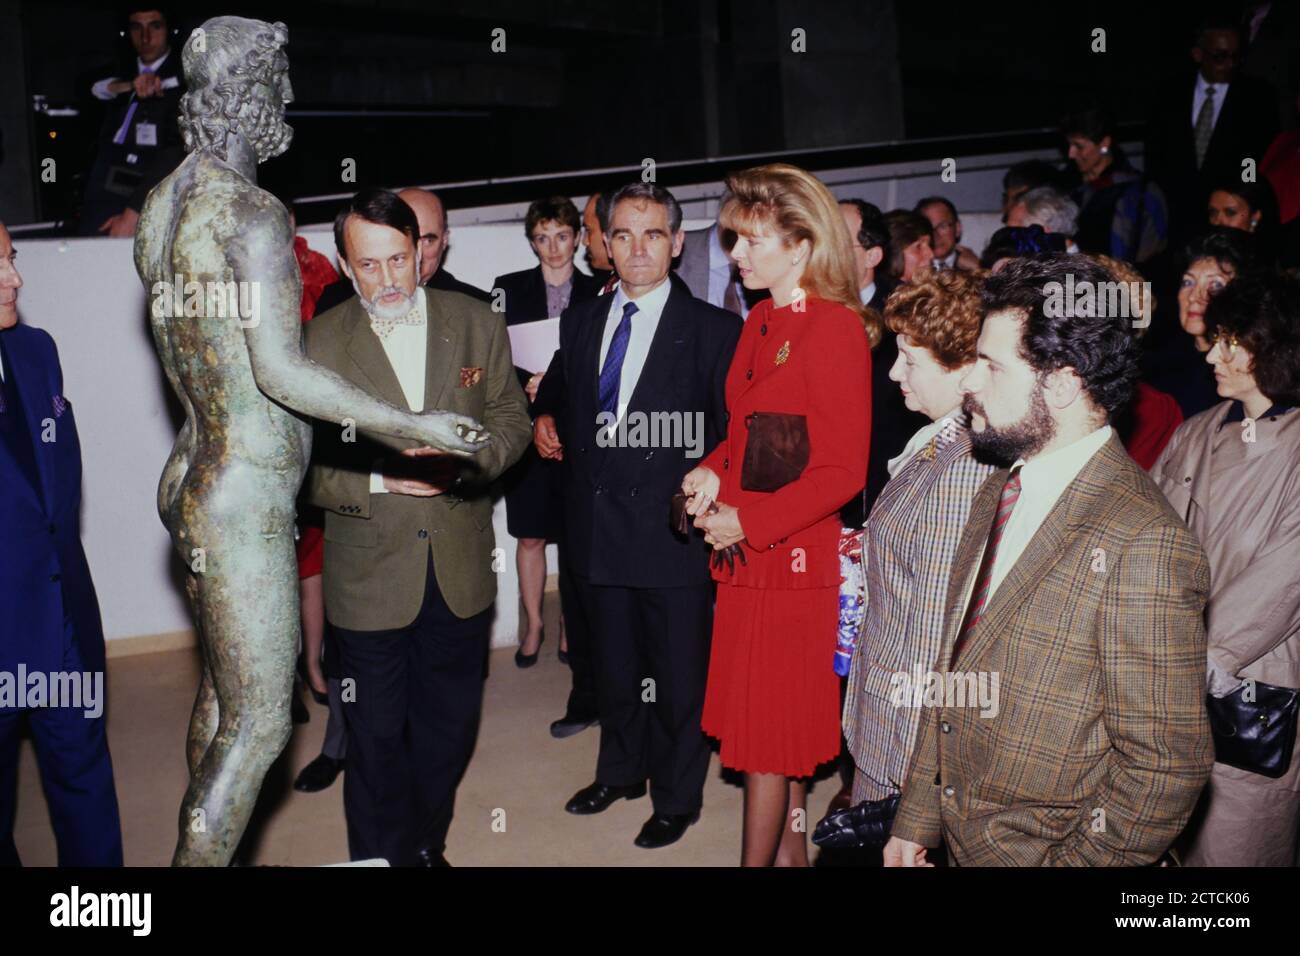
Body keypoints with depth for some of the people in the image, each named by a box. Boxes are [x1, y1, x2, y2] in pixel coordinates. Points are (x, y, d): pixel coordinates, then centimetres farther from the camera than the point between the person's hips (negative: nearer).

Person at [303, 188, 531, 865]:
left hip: (462, 572, 3)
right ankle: (384, 856, 31)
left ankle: (427, 845, 41)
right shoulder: (319, 343, -7)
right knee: (376, 741, 10)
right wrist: (381, 479, -21)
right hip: (369, 576, -2)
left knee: (450, 729, 18)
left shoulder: (477, 323, 1)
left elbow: (511, 421, 4)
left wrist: (461, 459, -16)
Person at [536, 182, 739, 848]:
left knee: (677, 674, 10)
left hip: (673, 535, -5)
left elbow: (736, 437, -9)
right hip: (597, 532, 5)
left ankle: (676, 799, 32)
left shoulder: (714, 330, -9)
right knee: (613, 665, 22)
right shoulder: (579, 322, 7)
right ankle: (621, 770, 45)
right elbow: (558, 397, 23)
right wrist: (546, 424, 4)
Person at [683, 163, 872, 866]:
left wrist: (749, 522, -18)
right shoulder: (762, 321, 11)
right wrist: (712, 472, 0)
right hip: (748, 554, 8)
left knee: (768, 731, 4)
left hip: (792, 559, -8)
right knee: (784, 726, 19)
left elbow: (842, 471, -18)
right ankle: (791, 848, 35)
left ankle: (757, 859, 19)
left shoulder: (833, 331, -15)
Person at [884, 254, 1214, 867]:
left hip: (1042, 850, -7)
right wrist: (915, 821, 7)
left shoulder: (1143, 546, -24)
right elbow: (951, 671, 6)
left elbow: (1166, 767, -21)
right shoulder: (997, 491, 2)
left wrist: (1071, 860, -14)